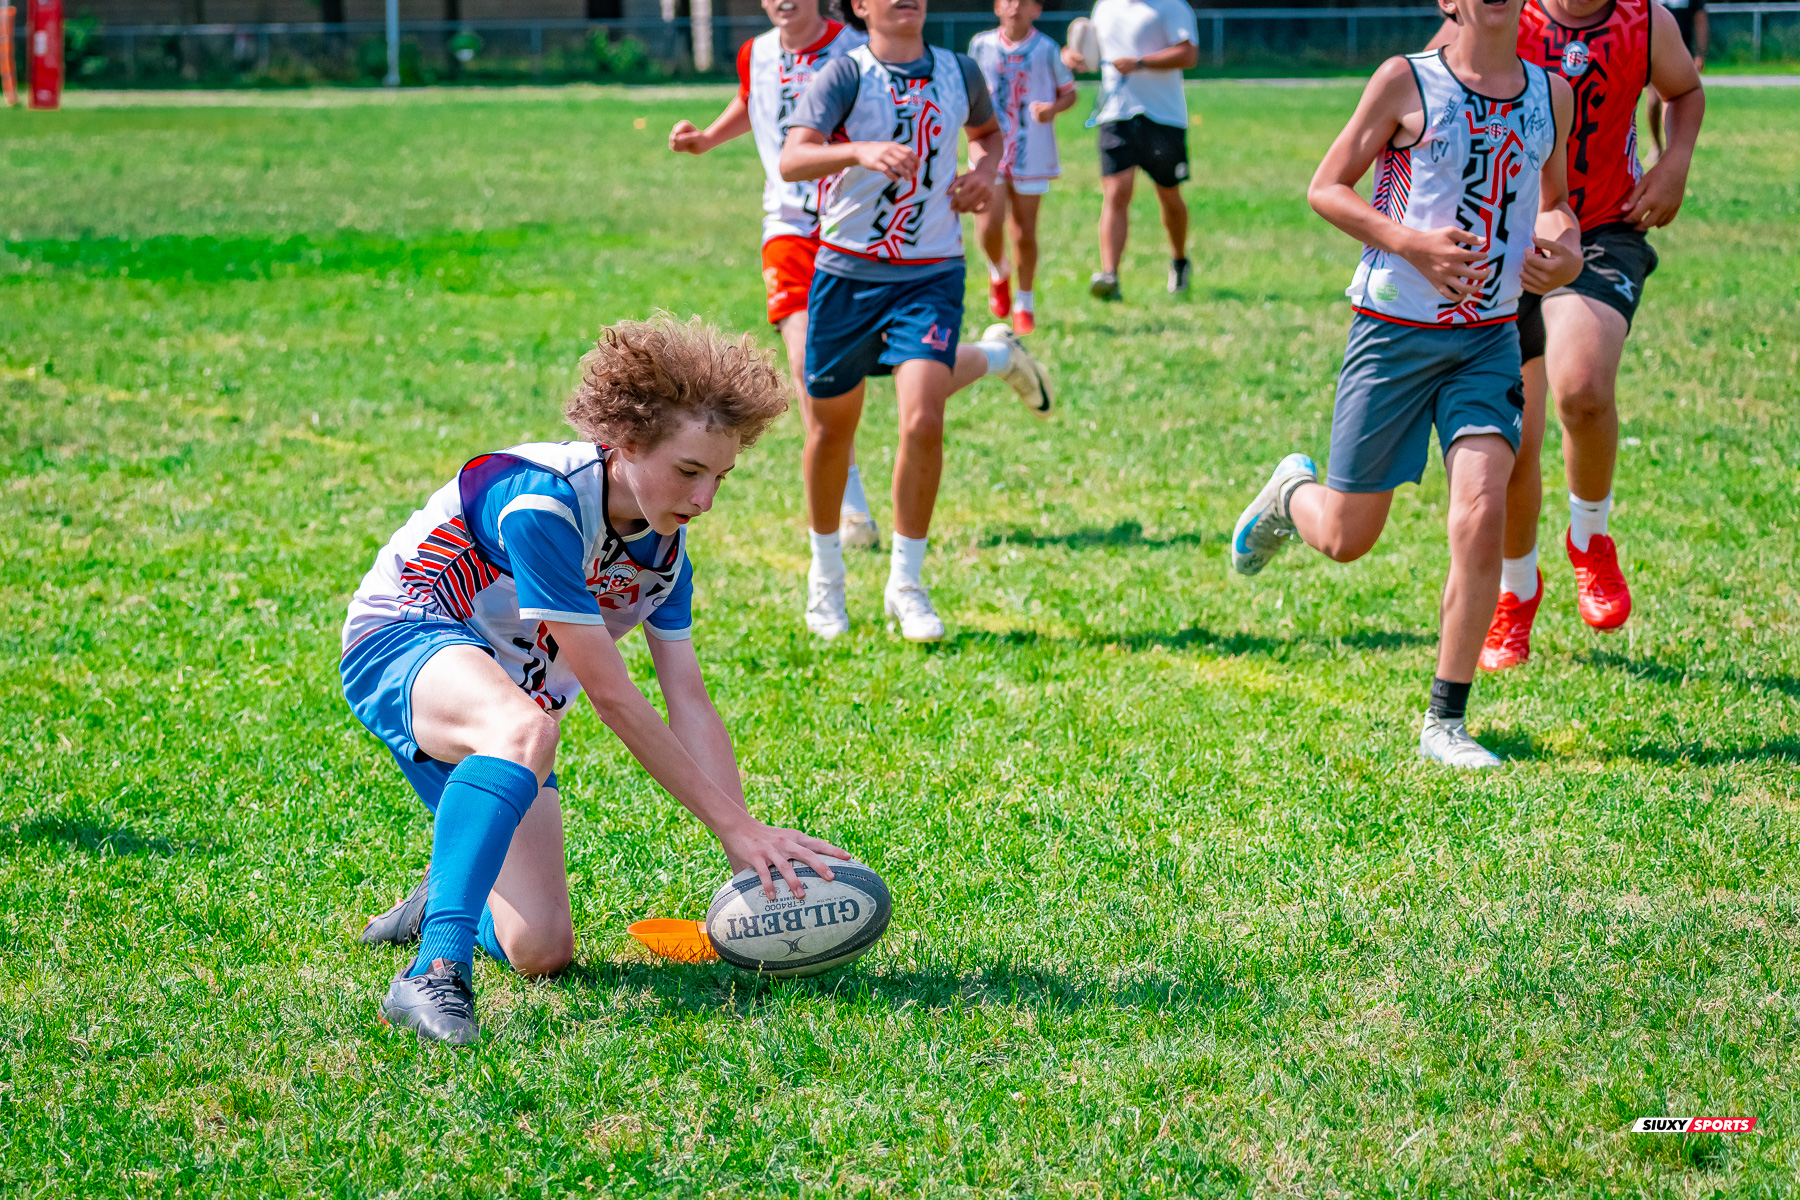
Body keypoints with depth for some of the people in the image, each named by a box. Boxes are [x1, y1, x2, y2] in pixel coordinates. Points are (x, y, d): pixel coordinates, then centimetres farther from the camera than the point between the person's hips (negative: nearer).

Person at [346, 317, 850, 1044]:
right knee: (524, 729, -43)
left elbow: (689, 701, -4)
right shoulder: (541, 502, -28)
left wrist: (751, 839, -16)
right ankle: (434, 975, -49)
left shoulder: (664, 546, -2)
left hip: (509, 697, 8)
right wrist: (735, 827, -27)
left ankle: (443, 901, 30)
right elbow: (612, 698, -28)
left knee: (542, 951, -4)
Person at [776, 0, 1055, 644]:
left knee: (922, 422, -16)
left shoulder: (959, 72, 3)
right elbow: (792, 160, -24)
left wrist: (983, 170, 5)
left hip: (931, 275, 1)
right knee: (832, 427, 10)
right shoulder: (846, 74, -10)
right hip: (847, 271, -1)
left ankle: (905, 584, 0)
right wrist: (862, 152, -42)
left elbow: (987, 130, 27)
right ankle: (826, 570, 34)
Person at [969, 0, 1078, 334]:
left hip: (1032, 154, -1)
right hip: (991, 152, 1)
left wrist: (1053, 109, -16)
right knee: (989, 226, -12)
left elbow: (1069, 93, 6)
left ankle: (1025, 303, 20)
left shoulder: (1046, 49, -2)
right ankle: (998, 273, 21)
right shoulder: (981, 45, 3)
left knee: (1024, 232, 3)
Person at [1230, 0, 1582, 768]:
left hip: (1490, 340, 3)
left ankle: (1444, 723, -5)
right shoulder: (1405, 83, -7)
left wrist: (1564, 251, -2)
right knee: (1345, 538, 6)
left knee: (1482, 516, -16)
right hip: (1395, 330, -3)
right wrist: (1411, 243, -19)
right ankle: (1291, 492, 44)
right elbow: (1326, 188, -3)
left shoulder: (1552, 94, 7)